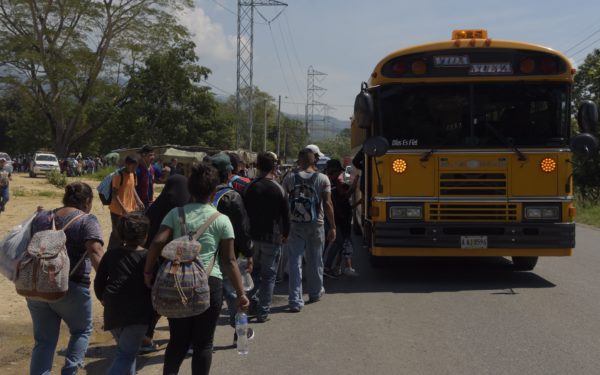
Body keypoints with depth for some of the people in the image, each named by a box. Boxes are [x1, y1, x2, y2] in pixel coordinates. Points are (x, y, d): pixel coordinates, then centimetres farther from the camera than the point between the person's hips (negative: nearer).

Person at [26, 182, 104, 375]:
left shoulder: (41, 217, 10)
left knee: (44, 340, 16)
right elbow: (95, 253, -22)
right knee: (82, 331, 20)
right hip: (70, 288, -4)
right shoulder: (87, 220, -8)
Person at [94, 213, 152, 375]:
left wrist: (103, 298, 30)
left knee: (125, 349, 25)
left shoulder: (111, 255, 9)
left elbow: (98, 282, 12)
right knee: (126, 354, -5)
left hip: (113, 311, 5)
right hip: (138, 312, -5)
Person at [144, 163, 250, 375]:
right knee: (203, 342, 11)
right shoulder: (221, 220, 0)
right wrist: (240, 293, 2)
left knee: (178, 340, 17)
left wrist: (148, 272, 2)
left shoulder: (175, 214, 5)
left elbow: (158, 242, -9)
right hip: (209, 283, -2)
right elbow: (229, 261, -2)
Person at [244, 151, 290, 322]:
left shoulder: (250, 187, -3)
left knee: (254, 270, 23)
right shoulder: (278, 189, -10)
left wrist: (247, 232, 11)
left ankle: (253, 302, 19)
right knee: (268, 275, 5)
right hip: (272, 237, -3)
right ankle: (263, 312, 6)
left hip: (253, 236, 3)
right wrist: (285, 234, 8)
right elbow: (285, 214, -6)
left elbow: (245, 212, 1)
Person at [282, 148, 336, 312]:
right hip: (315, 225, 0)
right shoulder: (322, 179, -4)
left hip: (294, 225, 0)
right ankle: (315, 293, 35)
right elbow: (327, 204, -7)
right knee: (315, 260, 17)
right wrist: (333, 226, -2)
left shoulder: (290, 178, -2)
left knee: (294, 262, 2)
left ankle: (295, 301, -4)